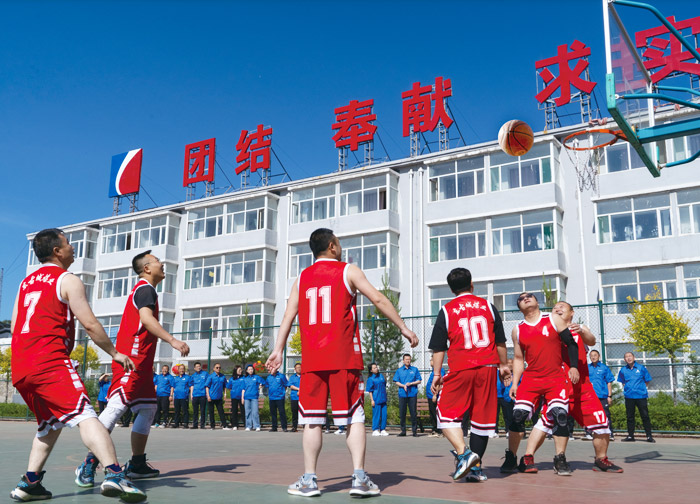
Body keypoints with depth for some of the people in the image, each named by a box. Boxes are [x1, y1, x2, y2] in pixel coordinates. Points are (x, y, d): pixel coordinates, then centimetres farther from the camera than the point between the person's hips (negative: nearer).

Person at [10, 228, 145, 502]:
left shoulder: (26, 282, 22)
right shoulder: (67, 280, 0)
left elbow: (13, 326, 24)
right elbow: (89, 323, -6)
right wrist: (115, 353, 4)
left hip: (19, 368, 8)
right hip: (51, 363, -8)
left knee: (50, 424, 23)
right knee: (85, 415, -19)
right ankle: (114, 474, -34)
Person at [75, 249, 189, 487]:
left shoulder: (142, 290, 24)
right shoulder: (146, 288, -7)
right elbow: (146, 318, -24)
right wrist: (172, 340, -32)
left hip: (141, 364, 11)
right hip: (132, 359, -11)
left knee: (148, 409, 11)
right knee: (116, 406, -16)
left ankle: (137, 464, 15)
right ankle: (89, 463, -18)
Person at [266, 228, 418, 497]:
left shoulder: (302, 278, 13)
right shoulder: (348, 271, 3)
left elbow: (288, 315, 10)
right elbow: (378, 299, -3)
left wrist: (278, 350, 12)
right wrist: (403, 327, 2)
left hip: (312, 359, 3)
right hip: (344, 357, -3)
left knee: (312, 419, 8)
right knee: (354, 417, 3)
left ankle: (308, 480, 10)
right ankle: (359, 478, -1)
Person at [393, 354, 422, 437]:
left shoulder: (415, 369, 10)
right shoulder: (399, 370, 12)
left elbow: (419, 380, 7)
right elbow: (396, 382, 8)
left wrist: (411, 383, -9)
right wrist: (403, 386, -9)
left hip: (412, 394, -1)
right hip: (402, 394, 1)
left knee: (413, 412, -3)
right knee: (402, 413, 2)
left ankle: (415, 431, 4)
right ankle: (403, 431, 10)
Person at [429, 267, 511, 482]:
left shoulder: (446, 311, 2)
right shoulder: (488, 306, 9)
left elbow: (439, 347, 2)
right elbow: (500, 341, 14)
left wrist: (437, 374, 8)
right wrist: (503, 365, 26)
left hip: (460, 370, -2)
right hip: (487, 368, 3)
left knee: (446, 414, 5)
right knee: (482, 417, 8)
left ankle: (463, 453, -14)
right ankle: (475, 467, 11)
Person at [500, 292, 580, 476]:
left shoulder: (554, 319, 2)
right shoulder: (517, 330, 9)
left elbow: (571, 343, 4)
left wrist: (574, 366, -7)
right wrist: (514, 383, 7)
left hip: (556, 378, -2)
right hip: (530, 378, 2)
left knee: (559, 415, -13)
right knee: (518, 415, -7)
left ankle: (560, 460, 2)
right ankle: (511, 459, 6)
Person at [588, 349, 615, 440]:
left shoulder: (604, 368, 5)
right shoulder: (587, 368, 11)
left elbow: (609, 382, 5)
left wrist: (609, 396, 0)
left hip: (602, 396, -2)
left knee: (606, 415, -4)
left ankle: (610, 434, 1)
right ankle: (588, 434, 10)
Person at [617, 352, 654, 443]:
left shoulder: (641, 368, 3)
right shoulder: (623, 370, 8)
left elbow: (647, 380, 10)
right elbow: (622, 382, 19)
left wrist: (640, 387, 4)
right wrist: (628, 387, 6)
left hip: (641, 395, -2)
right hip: (629, 396, 2)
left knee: (645, 416, -2)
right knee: (630, 417, 6)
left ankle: (649, 436, 4)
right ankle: (630, 436, 14)